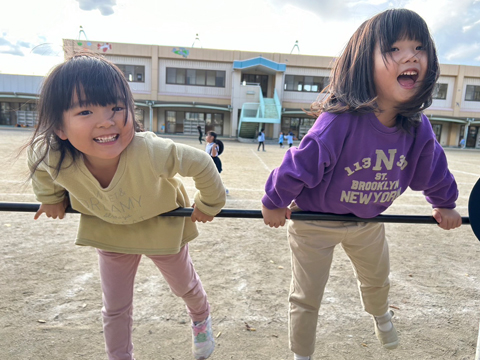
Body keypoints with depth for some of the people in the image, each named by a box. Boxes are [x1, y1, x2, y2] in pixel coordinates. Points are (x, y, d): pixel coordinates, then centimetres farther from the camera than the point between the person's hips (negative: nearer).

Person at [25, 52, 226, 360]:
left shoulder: (150, 152, -45)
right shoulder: (53, 159, -32)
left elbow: (201, 163, -31)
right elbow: (36, 157, -7)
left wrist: (209, 204, -16)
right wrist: (51, 199, 5)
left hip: (162, 223, -1)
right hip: (109, 229, 2)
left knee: (184, 284, 24)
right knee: (115, 308, 14)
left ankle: (202, 318, 59)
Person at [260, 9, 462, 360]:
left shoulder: (419, 128, -16)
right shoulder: (338, 122, -37)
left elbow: (433, 169, 5)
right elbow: (298, 166, -26)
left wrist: (445, 204, 19)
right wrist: (274, 204, -14)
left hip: (368, 221, 6)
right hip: (314, 222, -6)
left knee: (378, 281, 32)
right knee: (306, 298, 8)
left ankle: (380, 315, 69)